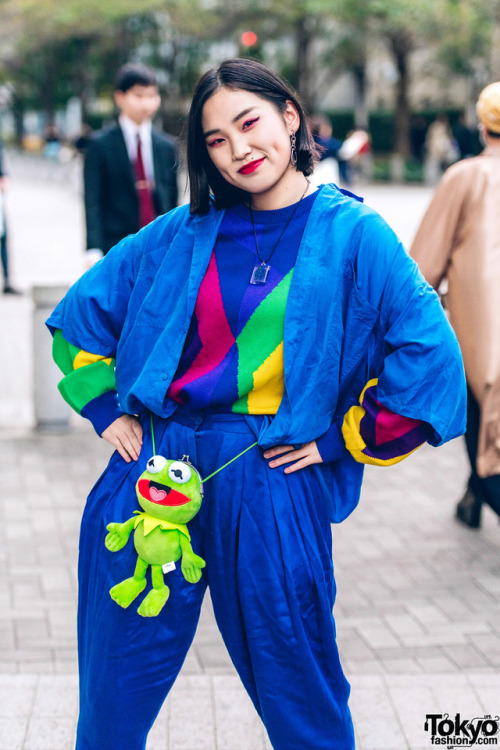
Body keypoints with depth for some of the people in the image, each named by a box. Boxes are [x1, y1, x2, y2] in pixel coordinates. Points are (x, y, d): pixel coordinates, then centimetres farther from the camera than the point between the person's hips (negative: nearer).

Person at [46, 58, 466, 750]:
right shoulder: (183, 234, 7)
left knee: (299, 695, 10)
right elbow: (84, 309, 18)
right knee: (116, 681, 12)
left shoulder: (355, 235, -3)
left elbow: (430, 357, -9)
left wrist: (337, 441, -7)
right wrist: (106, 408, 10)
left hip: (272, 481, -3)